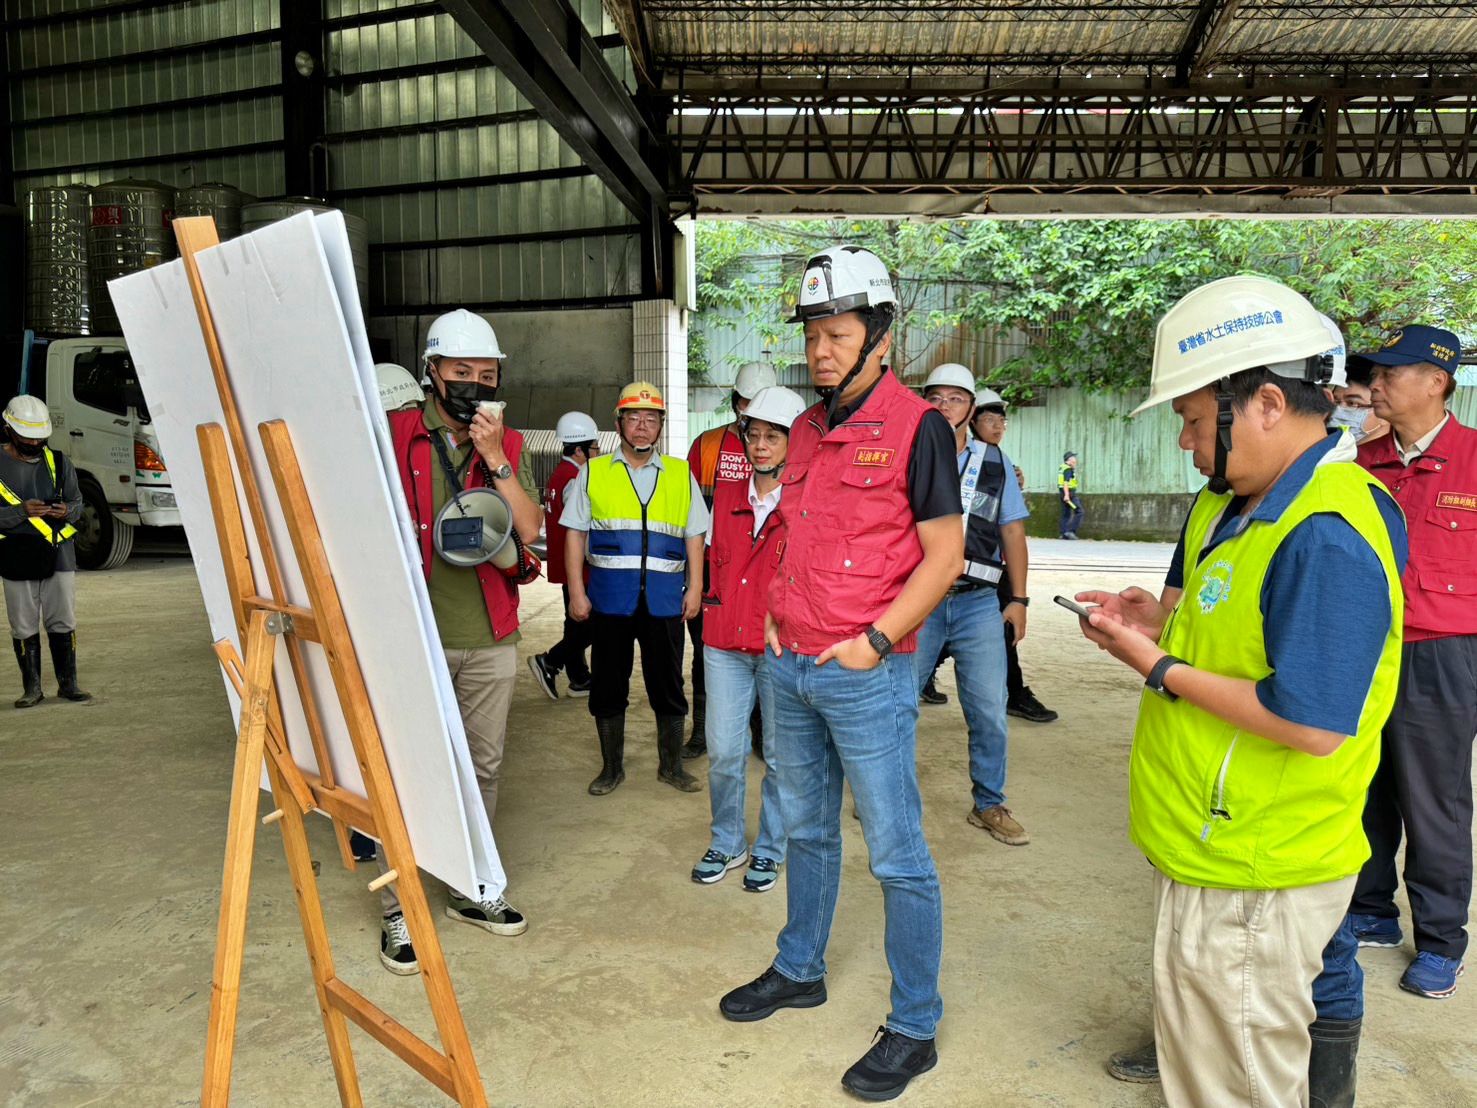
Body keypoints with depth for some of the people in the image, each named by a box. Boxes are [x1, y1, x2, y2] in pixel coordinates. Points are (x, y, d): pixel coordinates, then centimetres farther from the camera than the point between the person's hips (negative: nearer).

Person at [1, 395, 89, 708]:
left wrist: (67, 511, -8)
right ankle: (32, 688, 14)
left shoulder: (58, 462, 9)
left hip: (60, 556, 2)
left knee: (63, 623, 6)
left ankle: (68, 684, 15)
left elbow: (77, 501, 14)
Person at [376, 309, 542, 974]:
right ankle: (398, 912, 14)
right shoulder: (394, 435, -1)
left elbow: (530, 528, -5)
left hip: (491, 639, 4)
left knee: (483, 766, 13)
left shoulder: (509, 446, 7)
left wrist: (495, 459, -12)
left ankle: (472, 890, 30)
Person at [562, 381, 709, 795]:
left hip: (664, 600, 1)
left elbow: (694, 536, 11)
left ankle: (671, 766, 23)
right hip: (609, 598, 0)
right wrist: (576, 591, -1)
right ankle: (611, 767, 24)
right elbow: (575, 534, 6)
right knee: (608, 684, 8)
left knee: (668, 685, 8)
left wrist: (695, 587, 2)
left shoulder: (681, 474, 11)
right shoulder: (593, 473, 8)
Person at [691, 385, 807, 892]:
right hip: (725, 645, 4)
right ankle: (726, 843, 27)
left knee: (781, 756, 9)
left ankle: (770, 850, 26)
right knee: (723, 752, 6)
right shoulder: (725, 496, 9)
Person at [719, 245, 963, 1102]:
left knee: (897, 853, 4)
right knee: (806, 829, 21)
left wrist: (876, 639, -17)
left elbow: (945, 556, -12)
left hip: (867, 675, -7)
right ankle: (800, 970, 40)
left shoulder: (916, 426, -10)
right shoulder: (806, 430, 11)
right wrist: (780, 615, 10)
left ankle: (915, 1029, 20)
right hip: (790, 667, 7)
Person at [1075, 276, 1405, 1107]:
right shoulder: (1247, 502, 5)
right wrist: (1164, 617, 0)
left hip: (1249, 876, -9)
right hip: (1214, 848, 9)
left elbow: (1315, 724, -27)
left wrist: (1160, 669, -19)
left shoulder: (1327, 537, -25)